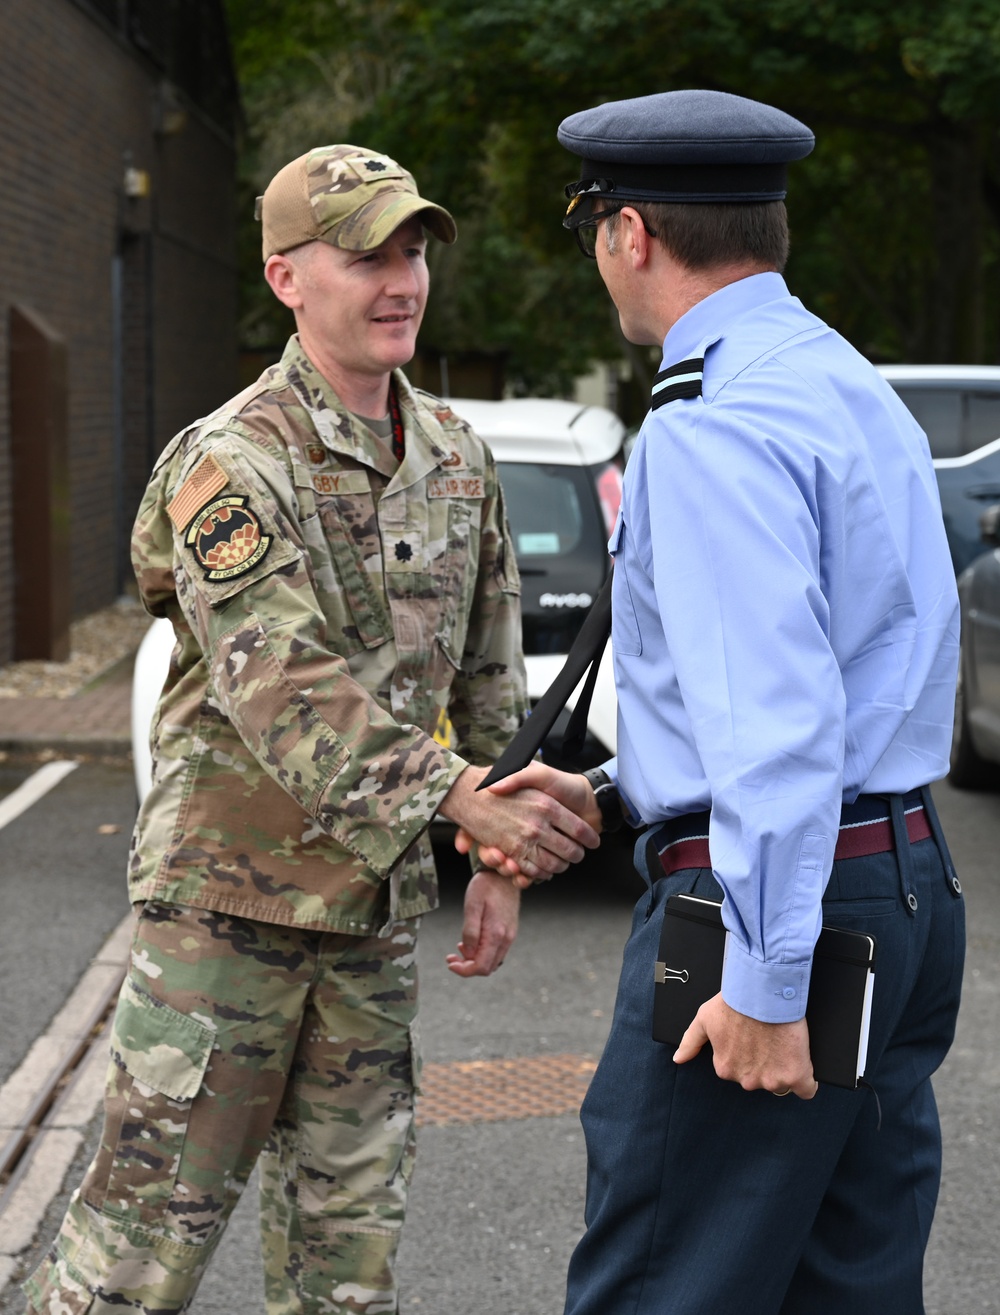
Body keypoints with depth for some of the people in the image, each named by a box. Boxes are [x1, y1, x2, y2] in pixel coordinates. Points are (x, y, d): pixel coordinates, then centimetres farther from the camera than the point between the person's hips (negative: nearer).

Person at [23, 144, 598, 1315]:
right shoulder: (232, 465, -14)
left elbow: (490, 674, 14)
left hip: (377, 902, 6)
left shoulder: (457, 460, 8)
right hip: (228, 891, -6)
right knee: (151, 1220, -2)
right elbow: (287, 694, -25)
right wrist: (467, 800, -34)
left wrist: (500, 866, 9)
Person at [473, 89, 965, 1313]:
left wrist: (766, 986, -22)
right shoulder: (858, 391, 15)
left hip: (782, 902, -10)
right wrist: (611, 792, 20)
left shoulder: (712, 428, -17)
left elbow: (781, 718, -24)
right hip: (908, 886, 10)